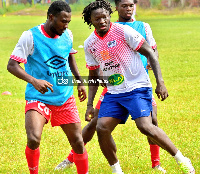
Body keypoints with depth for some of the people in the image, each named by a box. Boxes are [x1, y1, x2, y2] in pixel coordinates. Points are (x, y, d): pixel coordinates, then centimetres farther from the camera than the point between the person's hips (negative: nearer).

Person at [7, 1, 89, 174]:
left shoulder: (67, 35, 2)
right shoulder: (30, 36, -15)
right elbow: (12, 65, -15)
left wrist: (80, 81, 17)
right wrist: (34, 81, -30)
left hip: (66, 98, 5)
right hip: (38, 98, -4)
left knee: (78, 141, 3)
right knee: (34, 139, -23)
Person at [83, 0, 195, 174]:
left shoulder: (123, 31, -11)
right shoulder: (89, 44, 5)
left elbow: (150, 53, -8)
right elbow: (93, 76, 16)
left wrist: (160, 82, -15)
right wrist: (89, 104, 9)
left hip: (137, 88, -6)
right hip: (113, 93, 6)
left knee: (145, 126, -22)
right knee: (102, 128, -9)